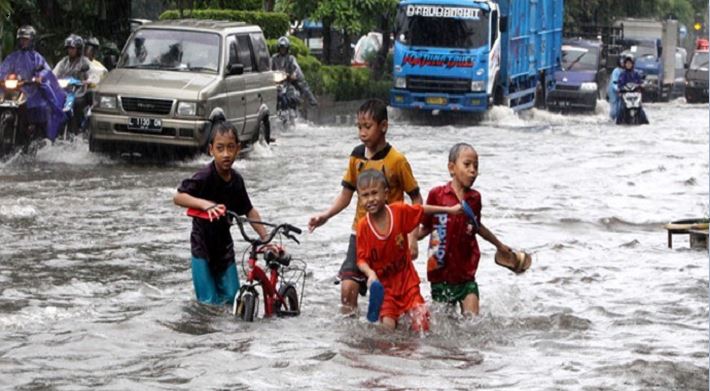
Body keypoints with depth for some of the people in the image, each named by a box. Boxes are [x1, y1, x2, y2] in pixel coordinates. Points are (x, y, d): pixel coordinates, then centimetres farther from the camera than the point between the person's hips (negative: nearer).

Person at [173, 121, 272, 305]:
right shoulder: (205, 176, -19)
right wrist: (205, 204, -45)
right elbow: (178, 197, -30)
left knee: (232, 298, 6)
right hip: (203, 247, -5)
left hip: (224, 247, 5)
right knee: (209, 302, -8)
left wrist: (266, 240, 2)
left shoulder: (236, 180, -1)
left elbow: (249, 211, 8)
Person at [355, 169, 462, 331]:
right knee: (388, 326, -16)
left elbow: (422, 210, 8)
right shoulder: (363, 226, -13)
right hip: (383, 284, -1)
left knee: (422, 325, -5)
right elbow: (361, 259, -9)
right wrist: (370, 273, -29)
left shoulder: (400, 211, -10)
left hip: (406, 279, 1)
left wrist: (450, 209, 11)